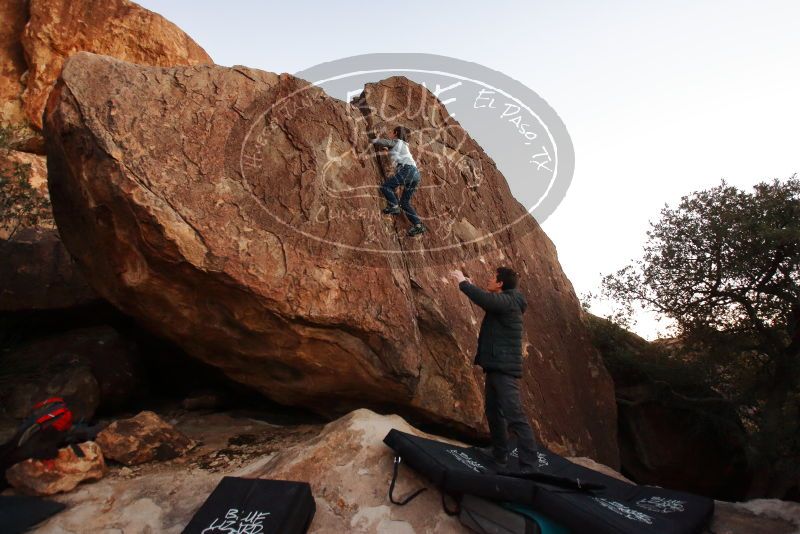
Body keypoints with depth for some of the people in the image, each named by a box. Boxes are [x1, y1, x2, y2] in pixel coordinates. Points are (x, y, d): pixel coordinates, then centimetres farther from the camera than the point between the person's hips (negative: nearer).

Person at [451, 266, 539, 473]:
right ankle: (499, 454, 34)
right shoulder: (503, 302, 14)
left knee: (515, 417, -12)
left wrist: (463, 282, -19)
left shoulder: (508, 300, -15)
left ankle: (530, 467, -8)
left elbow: (485, 299, -34)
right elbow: (487, 301, 36)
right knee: (493, 413, 19)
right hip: (496, 367, 11)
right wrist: (470, 286, 26)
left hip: (504, 368, -11)